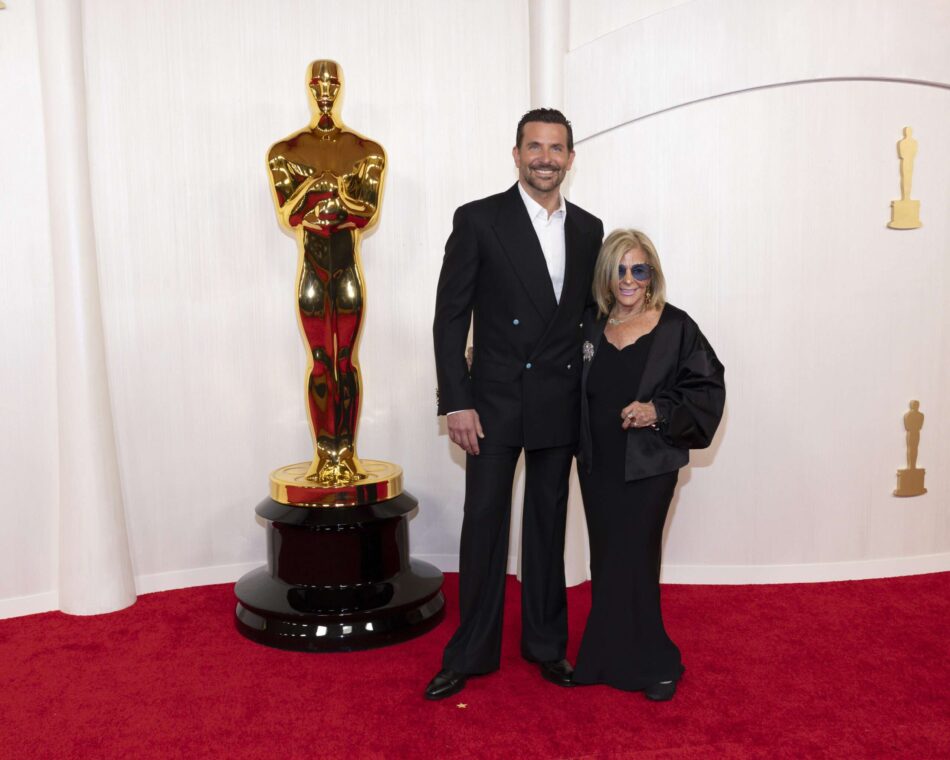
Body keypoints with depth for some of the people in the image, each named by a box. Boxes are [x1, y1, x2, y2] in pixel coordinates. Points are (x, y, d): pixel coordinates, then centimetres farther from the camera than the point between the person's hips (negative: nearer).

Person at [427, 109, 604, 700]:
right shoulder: (479, 220, -5)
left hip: (562, 406, 4)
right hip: (496, 402, -3)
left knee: (549, 524, 14)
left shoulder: (589, 229, 7)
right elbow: (450, 317, -7)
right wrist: (456, 403, -13)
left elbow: (590, 314, 12)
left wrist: (591, 396, 7)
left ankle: (546, 643, 29)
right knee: (484, 524, 3)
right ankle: (471, 654, 19)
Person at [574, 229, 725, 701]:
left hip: (648, 465, -4)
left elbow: (708, 388, -6)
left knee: (630, 562, 0)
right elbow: (570, 389, 17)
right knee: (608, 560, 12)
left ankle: (647, 663, 19)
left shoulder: (676, 328, -6)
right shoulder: (589, 325, 5)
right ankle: (610, 655, 28)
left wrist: (659, 411, -17)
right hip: (597, 463, 4)